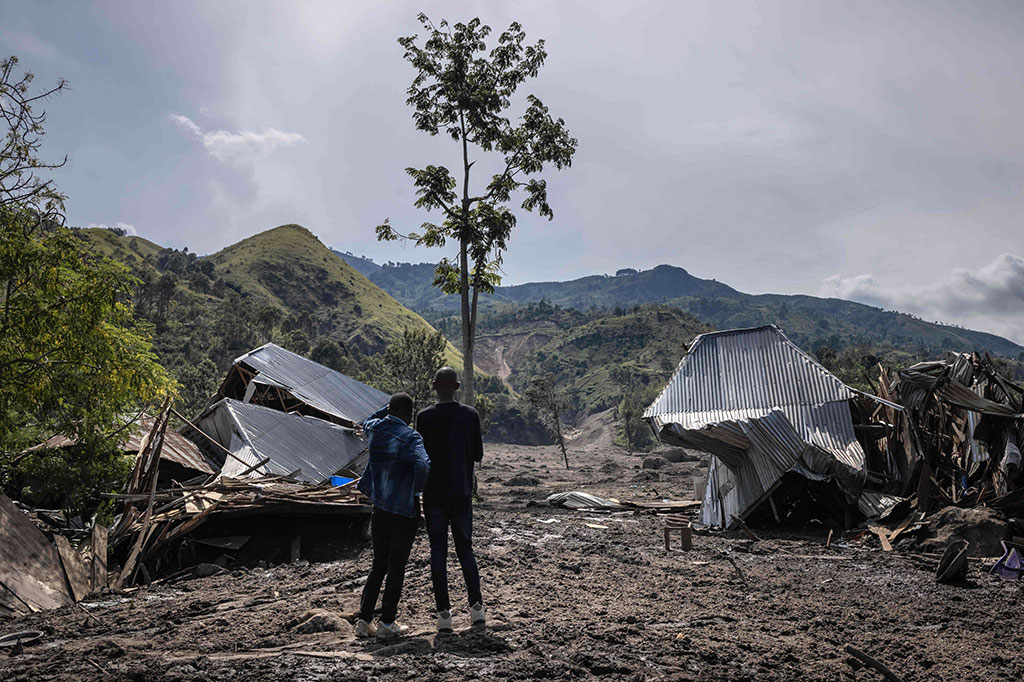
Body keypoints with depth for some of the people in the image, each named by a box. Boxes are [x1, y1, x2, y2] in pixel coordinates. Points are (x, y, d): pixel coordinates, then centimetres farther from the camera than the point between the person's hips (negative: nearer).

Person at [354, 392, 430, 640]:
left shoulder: (375, 429, 2)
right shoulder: (410, 437, -15)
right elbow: (423, 466, -31)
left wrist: (389, 407, 18)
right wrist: (416, 488, -13)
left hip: (380, 507, 6)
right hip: (405, 509, -5)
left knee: (379, 564, 16)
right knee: (396, 566, 5)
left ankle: (364, 620, 17)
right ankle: (386, 624, 11)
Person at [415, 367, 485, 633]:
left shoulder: (425, 417, -7)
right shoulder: (470, 415, -1)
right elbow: (478, 455, 3)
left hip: (434, 494, -2)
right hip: (462, 492, 2)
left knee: (438, 551, 4)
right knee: (465, 548, 13)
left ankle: (444, 613, 3)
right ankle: (476, 606, 5)